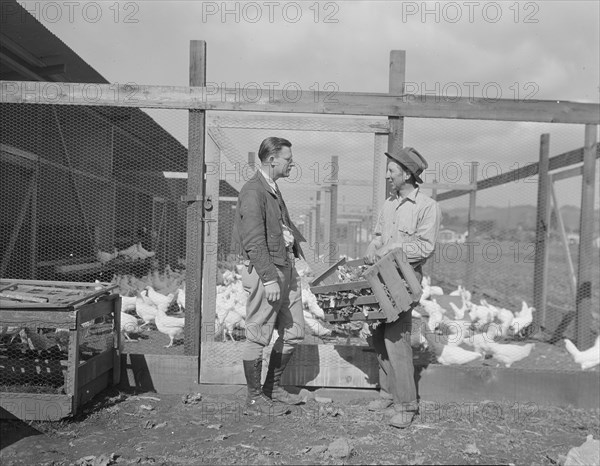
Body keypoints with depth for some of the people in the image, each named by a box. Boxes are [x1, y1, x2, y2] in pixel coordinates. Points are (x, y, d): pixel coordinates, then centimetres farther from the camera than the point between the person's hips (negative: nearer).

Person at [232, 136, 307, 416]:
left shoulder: (273, 189, 18)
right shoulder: (253, 192, -13)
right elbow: (254, 241, -19)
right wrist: (269, 278, -22)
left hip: (286, 267, 10)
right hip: (264, 270, -10)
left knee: (294, 333, 14)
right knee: (259, 337, 2)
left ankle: (273, 388, 29)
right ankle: (255, 397, 17)